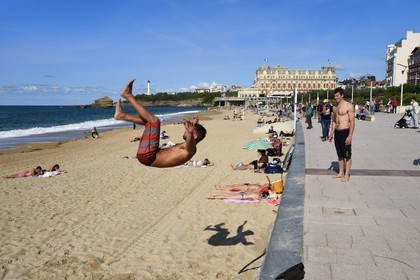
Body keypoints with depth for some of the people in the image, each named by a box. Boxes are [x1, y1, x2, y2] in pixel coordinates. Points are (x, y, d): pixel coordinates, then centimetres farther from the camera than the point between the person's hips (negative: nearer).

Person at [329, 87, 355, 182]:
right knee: (340, 155, 14)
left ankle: (346, 175, 9)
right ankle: (341, 173, 23)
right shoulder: (335, 107, 13)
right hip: (337, 133, 7)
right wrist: (331, 134, 13)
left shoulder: (348, 106, -10)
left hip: (345, 132, -7)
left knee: (347, 155, 2)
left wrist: (350, 136, -18)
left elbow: (352, 122, -13)